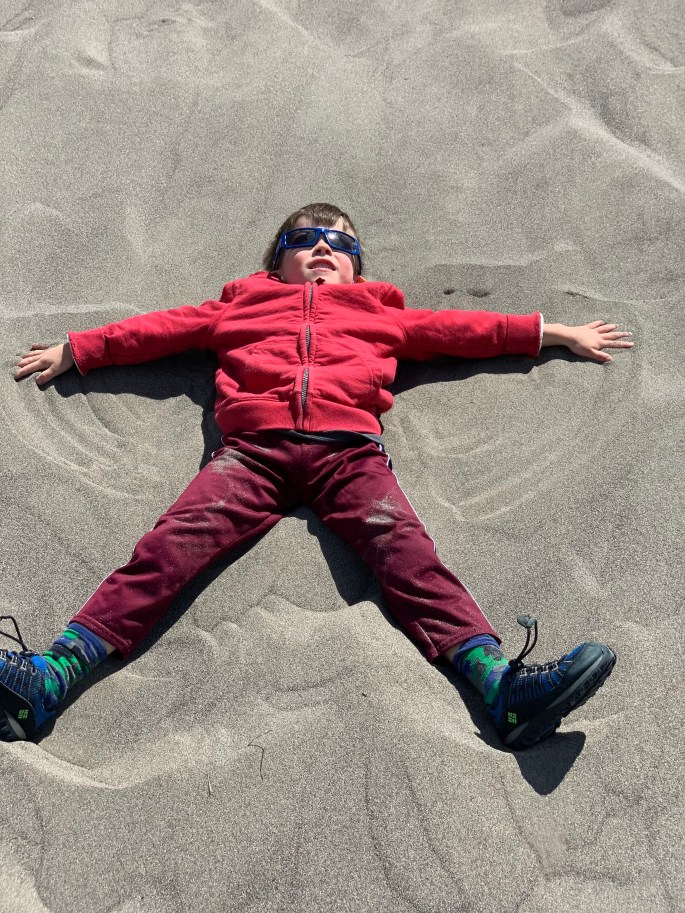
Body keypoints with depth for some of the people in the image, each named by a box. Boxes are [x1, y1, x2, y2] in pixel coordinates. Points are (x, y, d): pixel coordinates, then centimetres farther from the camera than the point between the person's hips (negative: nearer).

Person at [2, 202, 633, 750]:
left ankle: (502, 683, -39)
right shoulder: (243, 306, 35)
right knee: (173, 544, -21)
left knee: (406, 551, -23)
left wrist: (555, 333, 36)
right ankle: (53, 677, -32)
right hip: (254, 448, 0)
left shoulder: (380, 314, 35)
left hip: (348, 449, 0)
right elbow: (164, 328, 36)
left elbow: (457, 328, 36)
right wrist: (74, 351, 36)